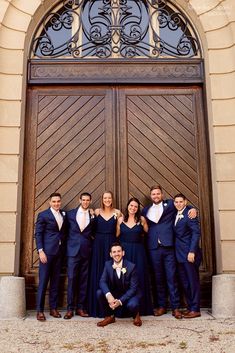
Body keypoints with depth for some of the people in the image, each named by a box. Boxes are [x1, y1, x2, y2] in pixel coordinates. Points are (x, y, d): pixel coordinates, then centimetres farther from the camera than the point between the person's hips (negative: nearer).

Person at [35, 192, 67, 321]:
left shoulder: (63, 215, 12)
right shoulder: (43, 215, -2)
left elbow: (64, 232, 14)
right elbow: (38, 234, -5)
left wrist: (63, 247, 1)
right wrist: (40, 251, -13)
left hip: (59, 252, 5)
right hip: (47, 252, -5)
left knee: (55, 281, 10)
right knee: (43, 281, -1)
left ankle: (53, 308, 19)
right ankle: (39, 310, 6)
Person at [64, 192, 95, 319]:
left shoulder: (93, 216, 8)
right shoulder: (70, 213, 6)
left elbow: (94, 232, 3)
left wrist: (93, 217, -6)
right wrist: (67, 245, 5)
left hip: (86, 251, 1)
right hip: (73, 250, -1)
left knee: (84, 280, 7)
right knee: (72, 279, -3)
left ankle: (81, 307, 16)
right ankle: (70, 308, 5)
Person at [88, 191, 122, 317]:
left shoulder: (117, 213, 2)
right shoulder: (97, 212, 4)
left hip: (111, 244, -1)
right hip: (98, 245, 1)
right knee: (97, 274, 5)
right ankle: (97, 306, 15)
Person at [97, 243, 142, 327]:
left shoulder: (131, 266, -19)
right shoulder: (108, 264, -8)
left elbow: (133, 288, -19)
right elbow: (102, 281, -15)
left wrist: (120, 301, -31)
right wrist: (108, 295, -36)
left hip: (129, 295, -3)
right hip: (114, 295, 4)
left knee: (132, 305, -36)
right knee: (99, 293, -21)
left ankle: (136, 315, 4)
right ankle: (109, 316, 2)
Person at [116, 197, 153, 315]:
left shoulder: (141, 219, 0)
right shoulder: (121, 219, 3)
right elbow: (117, 235, 7)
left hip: (138, 252, 0)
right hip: (124, 251, 1)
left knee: (139, 277, 3)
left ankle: (140, 307, 15)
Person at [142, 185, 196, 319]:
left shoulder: (170, 204, 8)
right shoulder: (146, 210, 15)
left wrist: (193, 209, -8)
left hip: (168, 247, -2)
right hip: (154, 248, 2)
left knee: (171, 277, -1)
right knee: (158, 278, 9)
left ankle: (175, 307, 6)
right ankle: (162, 306, 19)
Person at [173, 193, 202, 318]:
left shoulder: (189, 213, -9)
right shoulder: (176, 215, 14)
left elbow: (196, 232, -14)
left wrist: (192, 251, -19)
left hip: (189, 253, -7)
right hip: (180, 254, 7)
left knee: (193, 281, 0)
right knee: (185, 283, 11)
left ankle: (195, 309, 8)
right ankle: (190, 307, 20)